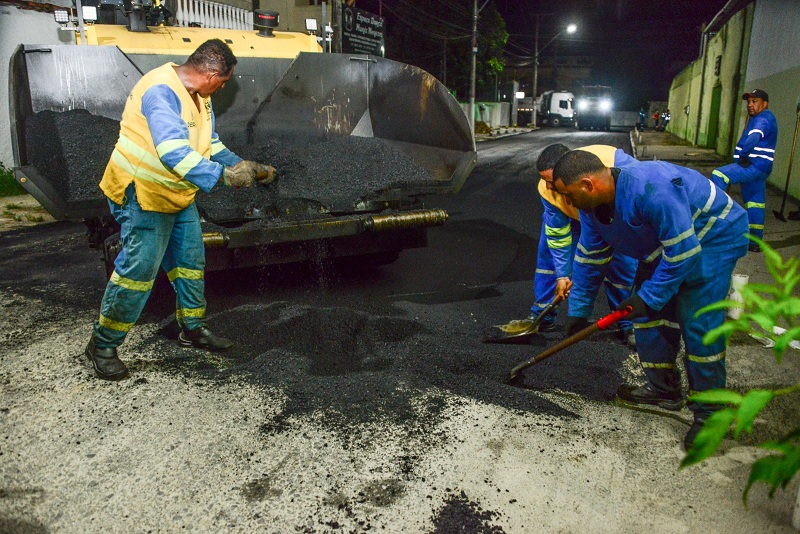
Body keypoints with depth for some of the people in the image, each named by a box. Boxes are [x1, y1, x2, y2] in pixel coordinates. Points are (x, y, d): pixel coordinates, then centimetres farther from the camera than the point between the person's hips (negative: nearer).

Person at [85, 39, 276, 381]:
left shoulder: (198, 96, 7)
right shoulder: (161, 91, -25)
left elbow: (211, 144, 16)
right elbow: (173, 151, -36)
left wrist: (247, 168, 8)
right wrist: (222, 175, -40)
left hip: (177, 195, 10)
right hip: (142, 194, -10)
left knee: (190, 262, 14)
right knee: (137, 270, -7)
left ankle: (193, 329, 30)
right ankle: (102, 345, 9)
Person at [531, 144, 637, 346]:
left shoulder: (613, 163, -44)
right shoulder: (547, 190, -32)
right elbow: (558, 235, -22)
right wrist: (562, 275, -21)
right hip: (572, 216, 2)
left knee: (623, 264, -11)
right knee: (549, 254, -5)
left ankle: (629, 324, 7)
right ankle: (541, 316, 8)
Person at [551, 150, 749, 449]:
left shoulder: (651, 189, -38)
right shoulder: (592, 206, -9)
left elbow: (683, 250, -32)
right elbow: (589, 257, 1)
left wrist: (649, 297, -24)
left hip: (714, 236, -8)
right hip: (664, 242, 8)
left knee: (699, 324, -14)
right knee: (649, 315, 5)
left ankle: (709, 413, 1)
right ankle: (663, 389, 23)